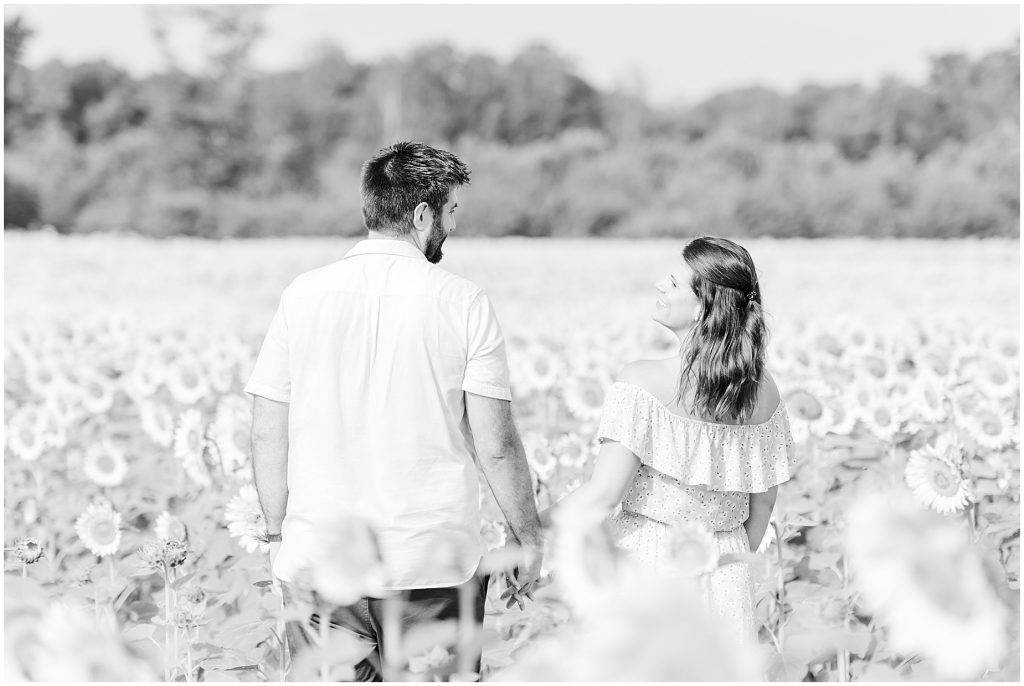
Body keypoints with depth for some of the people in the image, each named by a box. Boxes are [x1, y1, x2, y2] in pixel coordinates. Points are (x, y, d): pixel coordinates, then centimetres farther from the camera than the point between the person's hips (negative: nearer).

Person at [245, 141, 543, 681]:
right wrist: (527, 537, 7)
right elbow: (496, 445, -5)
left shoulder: (302, 296, 1)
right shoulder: (463, 303, -5)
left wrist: (279, 535, 13)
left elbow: (268, 436, 3)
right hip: (434, 561, -2)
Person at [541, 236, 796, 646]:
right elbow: (764, 503, 9)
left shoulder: (643, 383, -15)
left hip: (647, 564, -5)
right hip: (725, 575, 5)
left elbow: (604, 494, -17)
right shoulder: (763, 392, 0)